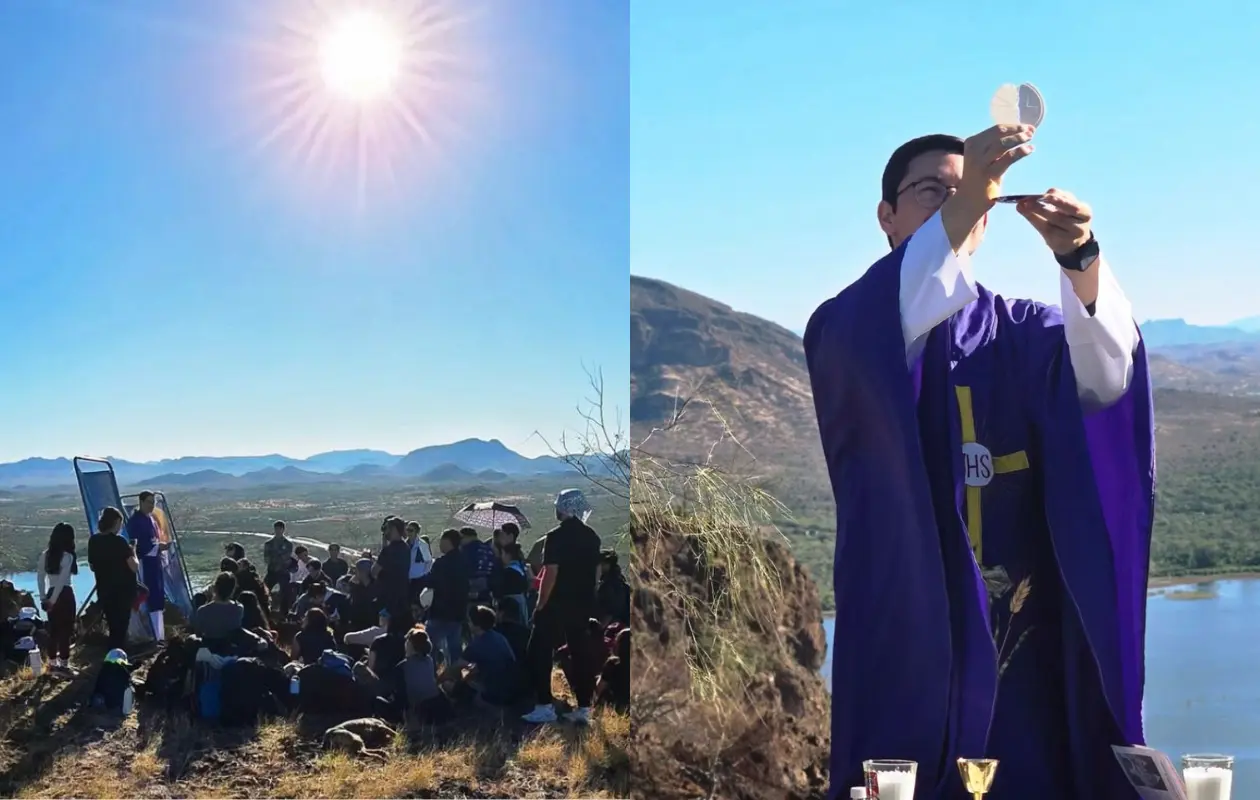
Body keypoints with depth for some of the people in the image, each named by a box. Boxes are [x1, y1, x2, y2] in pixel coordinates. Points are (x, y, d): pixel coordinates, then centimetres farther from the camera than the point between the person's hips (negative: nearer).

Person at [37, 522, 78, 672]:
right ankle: (64, 662, 3)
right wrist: (53, 600, -10)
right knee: (65, 629, 1)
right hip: (65, 595, -6)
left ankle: (54, 661, 20)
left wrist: (44, 598, 10)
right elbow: (62, 580, -16)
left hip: (51, 595, 6)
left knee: (53, 629, 14)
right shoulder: (68, 556, -12)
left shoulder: (45, 555, 6)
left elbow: (40, 578, 7)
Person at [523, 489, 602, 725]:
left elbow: (551, 573, -18)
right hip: (583, 604, 6)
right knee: (581, 653, 10)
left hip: (557, 604, -6)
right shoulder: (592, 537, 7)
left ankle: (545, 706, -3)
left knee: (540, 652, 2)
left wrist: (540, 605, -13)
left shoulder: (556, 536, -13)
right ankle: (583, 708, 9)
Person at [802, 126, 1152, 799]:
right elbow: (878, 351, -22)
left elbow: (1106, 377, -10)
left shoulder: (1026, 333, 12)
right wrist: (959, 209, -32)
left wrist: (1080, 257, -29)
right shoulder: (846, 326, 4)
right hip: (906, 637, -2)